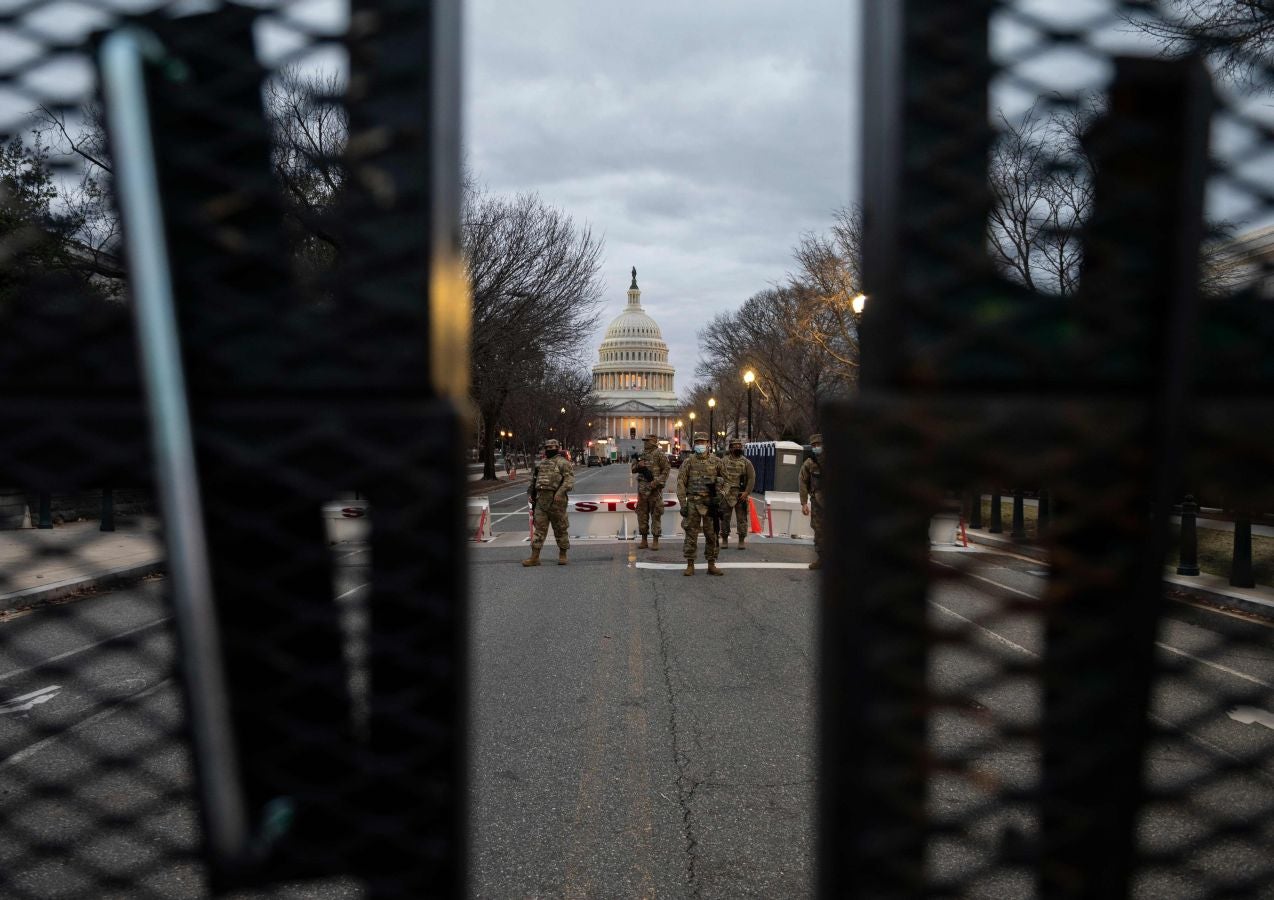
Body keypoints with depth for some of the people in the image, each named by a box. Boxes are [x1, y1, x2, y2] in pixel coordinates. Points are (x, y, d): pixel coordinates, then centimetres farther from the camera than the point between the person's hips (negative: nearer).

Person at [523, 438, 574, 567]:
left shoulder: (562, 463, -2)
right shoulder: (540, 464, 18)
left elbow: (570, 479, -13)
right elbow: (534, 480, 26)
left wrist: (560, 492, -24)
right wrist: (532, 495, 16)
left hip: (556, 499, -5)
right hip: (541, 499, 6)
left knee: (560, 528, 3)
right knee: (539, 528, 1)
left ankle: (562, 555, 14)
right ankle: (534, 557, -1)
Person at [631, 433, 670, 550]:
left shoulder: (660, 454, -3)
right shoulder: (641, 454, 14)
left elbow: (666, 469, -7)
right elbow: (633, 469, 16)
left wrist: (657, 482, -16)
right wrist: (638, 465, -7)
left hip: (654, 488, -6)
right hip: (642, 487, 6)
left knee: (656, 514, -3)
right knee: (642, 513, 7)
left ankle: (656, 541, 1)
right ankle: (644, 541, 14)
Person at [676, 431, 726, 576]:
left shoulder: (716, 462, 5)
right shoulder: (688, 463, 2)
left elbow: (725, 480, 14)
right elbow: (681, 484, 0)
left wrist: (720, 494, -3)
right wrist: (683, 504, -6)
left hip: (710, 504, 1)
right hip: (693, 503, -1)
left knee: (712, 535, 5)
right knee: (691, 534, 0)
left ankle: (711, 565, 13)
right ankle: (690, 565, 6)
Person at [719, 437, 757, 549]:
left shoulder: (746, 462, 4)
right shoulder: (724, 461, 7)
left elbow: (752, 478, 0)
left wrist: (747, 492, -9)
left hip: (741, 495, -1)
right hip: (726, 495, 1)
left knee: (742, 519, 0)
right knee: (725, 518, 4)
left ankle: (741, 541, 7)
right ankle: (724, 540, 13)